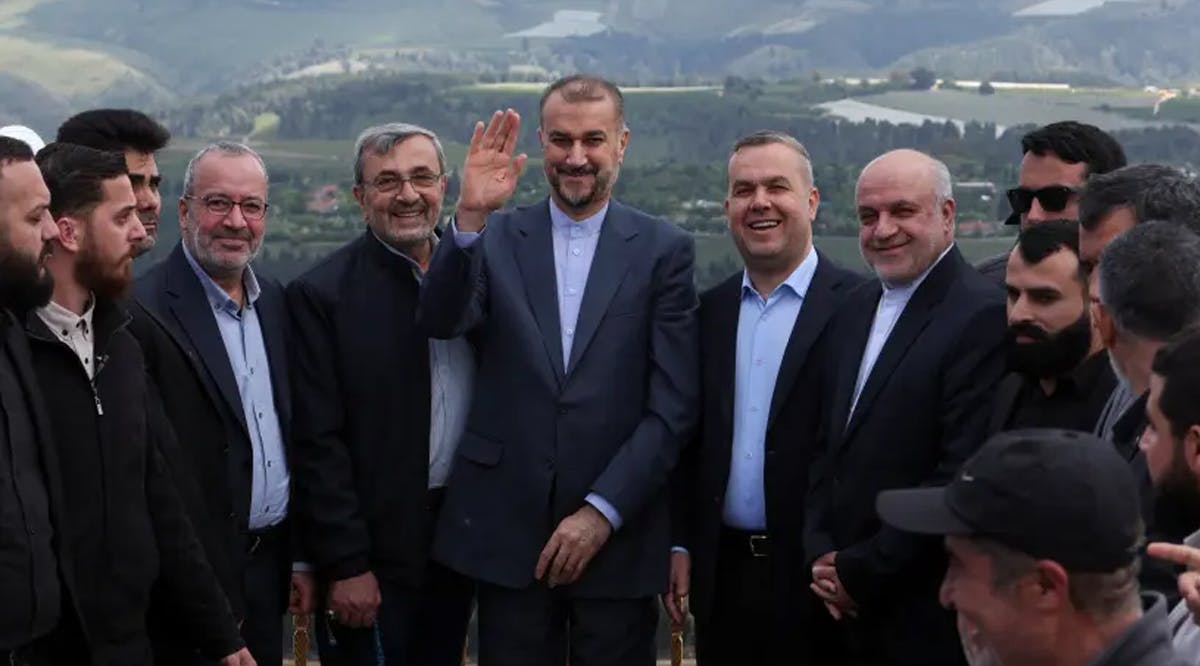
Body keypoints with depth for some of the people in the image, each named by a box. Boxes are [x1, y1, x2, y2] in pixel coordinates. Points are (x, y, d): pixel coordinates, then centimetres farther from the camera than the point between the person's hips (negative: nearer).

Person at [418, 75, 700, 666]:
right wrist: (469, 215, -25)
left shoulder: (662, 249, 1)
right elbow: (441, 322, -12)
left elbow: (673, 407, -3)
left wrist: (602, 512, -9)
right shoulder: (496, 238, 6)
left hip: (617, 537, -1)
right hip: (506, 536, 1)